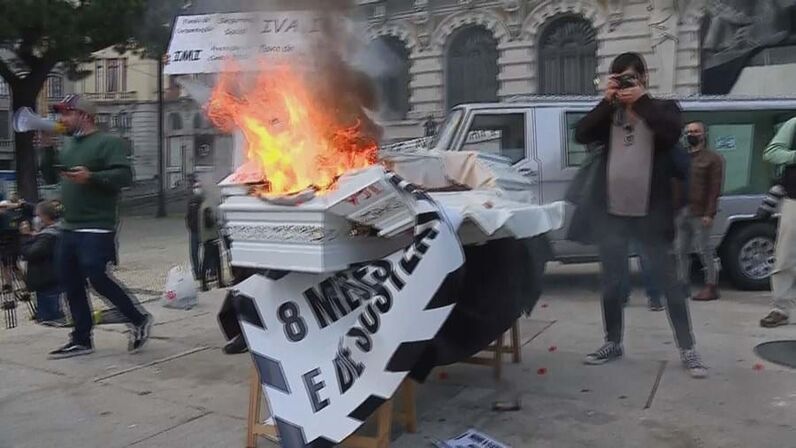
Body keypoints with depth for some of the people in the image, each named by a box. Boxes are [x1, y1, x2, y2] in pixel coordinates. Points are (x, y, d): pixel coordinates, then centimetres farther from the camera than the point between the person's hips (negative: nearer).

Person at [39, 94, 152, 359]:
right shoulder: (68, 145, 17)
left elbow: (124, 176, -19)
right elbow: (49, 177, 19)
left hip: (96, 229, -9)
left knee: (98, 279, -13)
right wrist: (48, 149, 5)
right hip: (69, 228, 9)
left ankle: (139, 319, 7)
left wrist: (91, 177, -30)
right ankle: (81, 340, 17)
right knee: (70, 284, 9)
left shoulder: (108, 142, -8)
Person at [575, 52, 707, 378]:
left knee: (669, 281, 2)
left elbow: (673, 132, -16)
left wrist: (642, 100, -15)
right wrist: (606, 100, -11)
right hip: (612, 212, 3)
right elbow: (581, 135, -5)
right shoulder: (610, 114, 12)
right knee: (611, 283, 9)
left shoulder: (663, 108, 5)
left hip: (651, 213, -3)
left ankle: (688, 350, 11)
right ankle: (613, 343, 23)